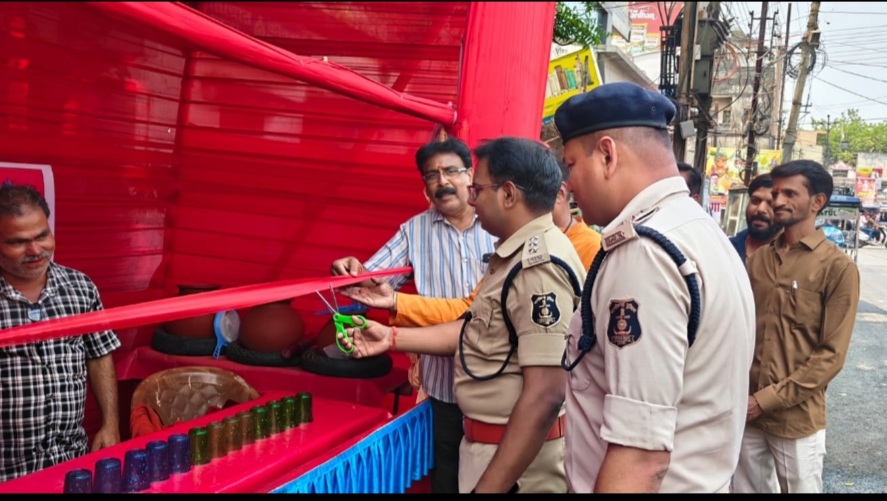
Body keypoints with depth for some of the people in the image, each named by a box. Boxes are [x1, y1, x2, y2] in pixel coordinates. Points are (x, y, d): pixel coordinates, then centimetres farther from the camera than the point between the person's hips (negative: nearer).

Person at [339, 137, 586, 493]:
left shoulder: (540, 266, -25)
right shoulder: (517, 255, 8)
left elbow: (545, 397, -29)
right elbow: (478, 331, 14)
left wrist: (488, 487, -27)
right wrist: (393, 338, 12)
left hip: (515, 460, -9)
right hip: (490, 443, 9)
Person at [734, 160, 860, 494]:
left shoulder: (838, 267, -9)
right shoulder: (758, 258, 7)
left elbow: (831, 355, -12)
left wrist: (767, 399, -15)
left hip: (796, 417, -4)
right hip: (747, 411, 5)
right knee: (748, 488, 16)